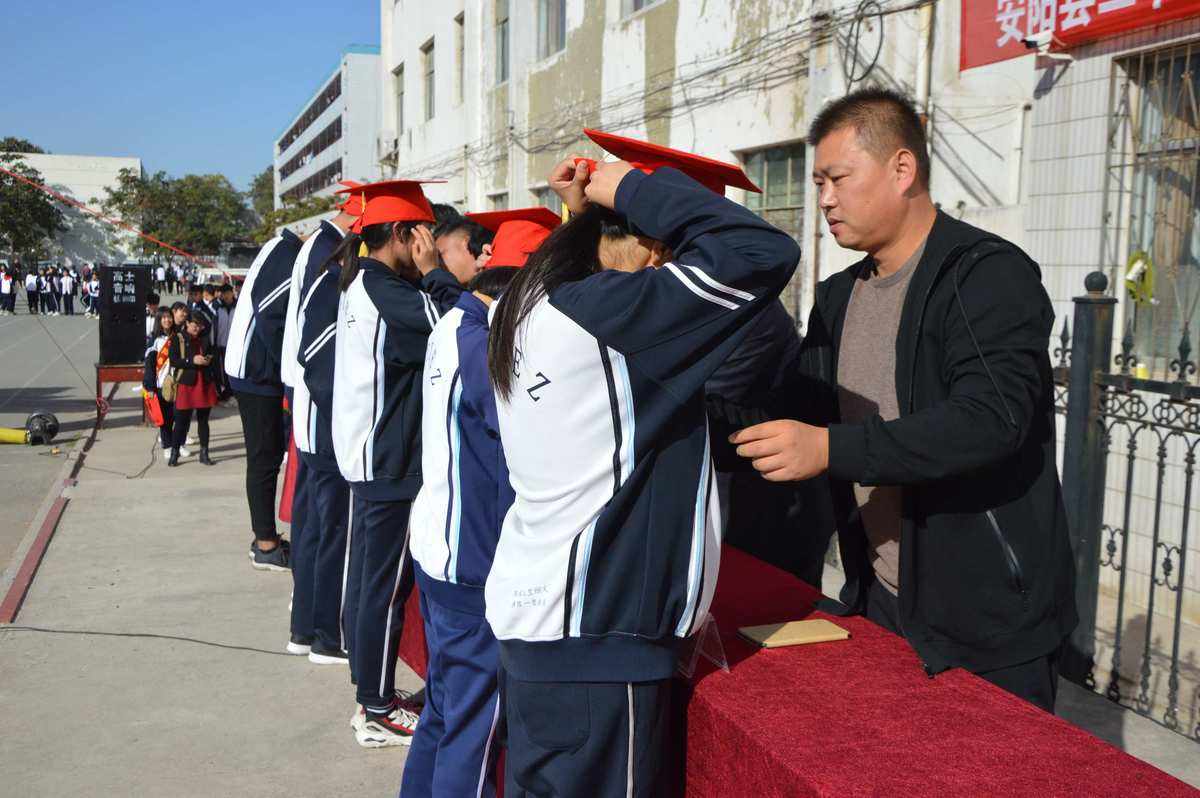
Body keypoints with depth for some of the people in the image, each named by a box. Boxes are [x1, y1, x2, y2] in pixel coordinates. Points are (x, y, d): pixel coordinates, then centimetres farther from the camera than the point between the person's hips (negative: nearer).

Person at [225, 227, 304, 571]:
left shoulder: (280, 246, 7)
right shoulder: (290, 268, -22)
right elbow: (274, 326, -23)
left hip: (253, 371, 10)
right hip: (257, 375, -10)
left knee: (267, 453, 15)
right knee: (265, 458, -1)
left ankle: (265, 537, 25)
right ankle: (266, 547, 8)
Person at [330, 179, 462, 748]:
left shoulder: (361, 282, 12)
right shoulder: (382, 288, -18)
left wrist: (428, 277, 3)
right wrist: (433, 272, -13)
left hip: (367, 456, 10)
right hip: (391, 462, -10)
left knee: (367, 576, 16)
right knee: (386, 585, -1)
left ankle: (370, 695, 28)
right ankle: (379, 713, 10)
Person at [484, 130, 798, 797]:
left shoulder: (534, 304, 7)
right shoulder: (600, 311, -20)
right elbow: (763, 253, -24)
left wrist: (589, 216, 12)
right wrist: (635, 187, -13)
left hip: (535, 610, 10)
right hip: (595, 637, -9)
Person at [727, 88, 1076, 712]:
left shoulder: (990, 275, -14)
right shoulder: (838, 298, 11)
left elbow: (991, 419, -28)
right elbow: (799, 414, 16)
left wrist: (831, 449, -33)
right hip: (879, 605, 7)